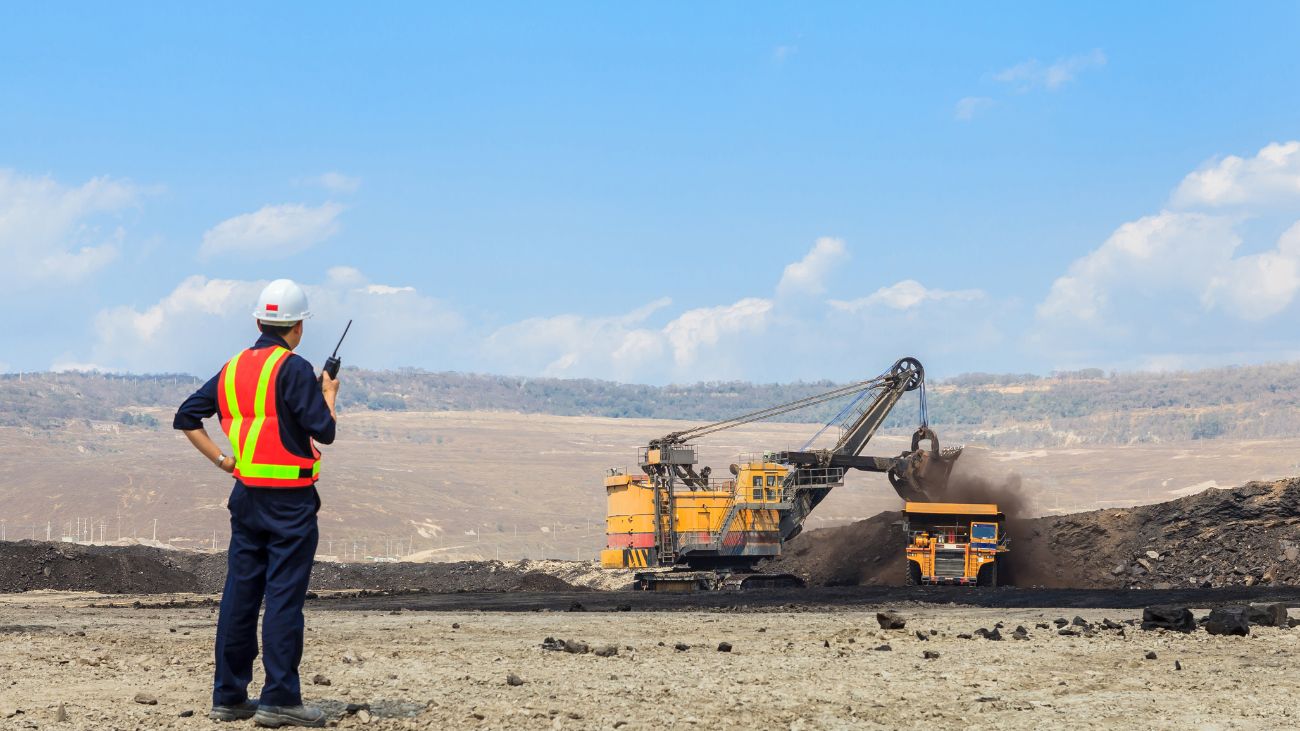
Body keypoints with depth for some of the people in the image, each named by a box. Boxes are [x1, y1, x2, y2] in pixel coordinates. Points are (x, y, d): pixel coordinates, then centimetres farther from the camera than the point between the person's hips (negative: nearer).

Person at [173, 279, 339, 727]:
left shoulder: (233, 369, 10)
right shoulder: (294, 369, -11)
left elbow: (186, 418, 13)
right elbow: (324, 432, -13)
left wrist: (222, 460, 10)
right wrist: (329, 393, 4)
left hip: (246, 496, 7)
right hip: (290, 501, -7)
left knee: (239, 594, 10)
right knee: (284, 597, -4)